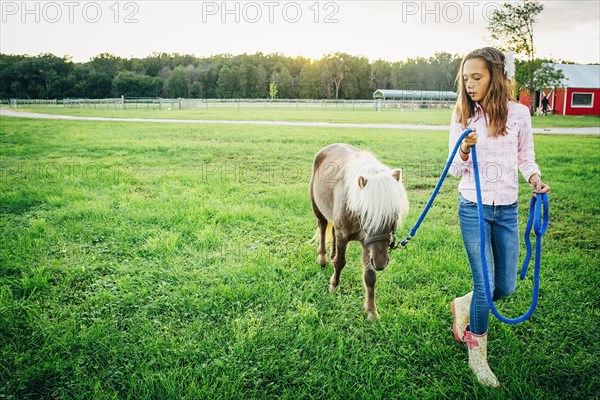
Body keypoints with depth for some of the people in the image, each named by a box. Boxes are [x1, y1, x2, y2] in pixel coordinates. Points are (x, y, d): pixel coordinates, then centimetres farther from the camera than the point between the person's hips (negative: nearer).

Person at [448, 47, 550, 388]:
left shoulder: (518, 113, -2)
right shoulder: (462, 116, -4)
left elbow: (526, 158, 9)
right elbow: (455, 169, -2)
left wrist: (535, 179, -11)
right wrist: (465, 150, -22)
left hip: (507, 210, 2)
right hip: (473, 208, -2)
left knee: (506, 287, 8)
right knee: (485, 285, -1)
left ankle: (464, 306, 39)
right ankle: (478, 356, 20)